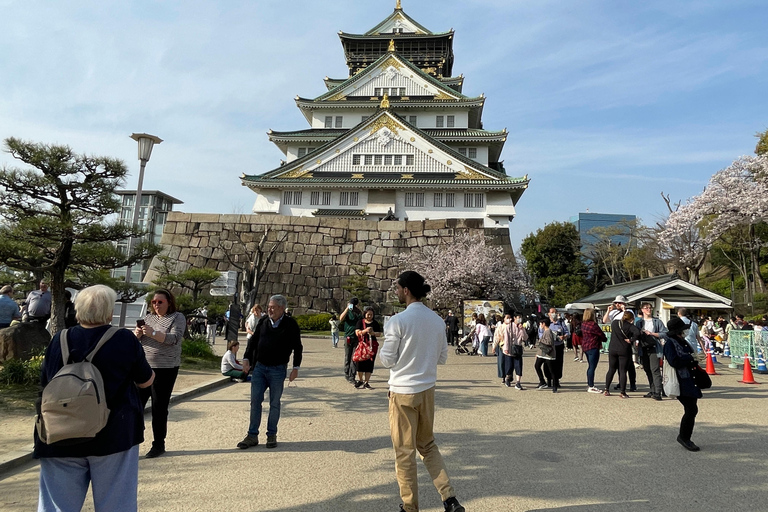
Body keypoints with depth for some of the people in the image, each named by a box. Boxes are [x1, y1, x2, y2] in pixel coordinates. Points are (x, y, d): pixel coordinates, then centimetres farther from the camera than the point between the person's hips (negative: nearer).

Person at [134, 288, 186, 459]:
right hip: (144, 367, 5)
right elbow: (134, 339, 14)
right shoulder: (148, 317, 13)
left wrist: (153, 333, -26)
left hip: (165, 369, -5)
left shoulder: (177, 318, -2)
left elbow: (174, 338, -17)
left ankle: (159, 445, 14)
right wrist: (137, 333, -9)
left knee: (159, 409, 2)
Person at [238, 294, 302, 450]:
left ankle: (272, 435, 20)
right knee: (255, 402, 5)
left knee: (275, 404, 7)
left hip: (278, 370, -4)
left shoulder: (290, 325, -7)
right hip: (259, 367, 4)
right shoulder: (263, 322, 5)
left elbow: (297, 347, -2)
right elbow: (253, 341, 14)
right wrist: (246, 358, 5)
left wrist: (296, 368, -6)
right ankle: (252, 436, 15)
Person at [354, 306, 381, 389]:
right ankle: (360, 380, 20)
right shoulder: (360, 322, 4)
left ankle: (366, 382, 10)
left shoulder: (375, 323, 8)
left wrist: (373, 333, -15)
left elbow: (379, 333, 6)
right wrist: (365, 331, -22)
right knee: (361, 363, -1)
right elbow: (357, 333, -6)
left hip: (372, 345, 1)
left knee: (370, 363, 1)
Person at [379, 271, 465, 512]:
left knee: (404, 451, 9)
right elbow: (442, 358, 8)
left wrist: (381, 352, 9)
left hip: (403, 392, -5)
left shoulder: (397, 321, -16)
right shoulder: (437, 320, 1)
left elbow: (388, 360, -11)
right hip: (428, 390, 6)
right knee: (428, 445, 21)